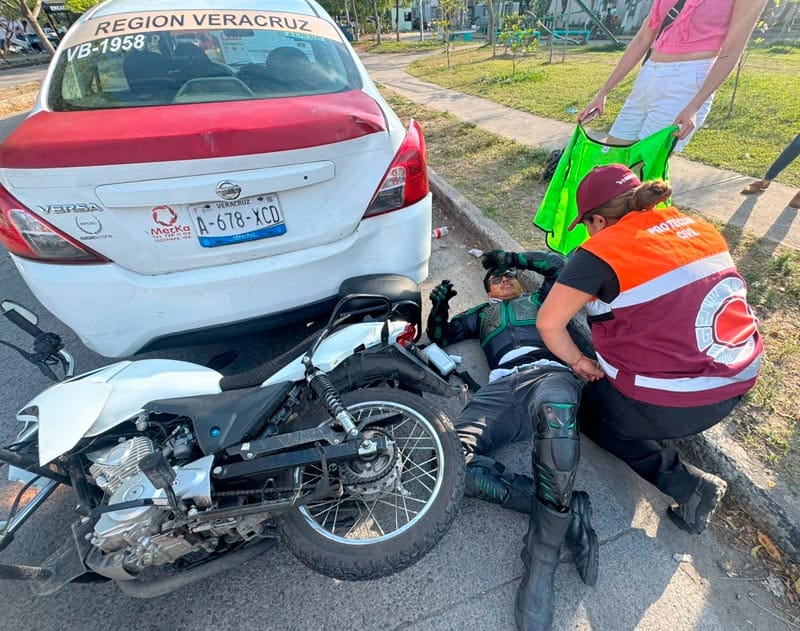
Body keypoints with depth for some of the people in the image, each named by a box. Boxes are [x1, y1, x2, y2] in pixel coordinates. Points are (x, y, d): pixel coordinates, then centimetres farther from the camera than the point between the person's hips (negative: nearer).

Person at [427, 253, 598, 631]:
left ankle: (542, 561, -34)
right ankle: (568, 513, -22)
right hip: (501, 386, 2)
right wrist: (439, 305, 16)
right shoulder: (481, 314, 38)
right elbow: (439, 335, 35)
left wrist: (512, 257, 40)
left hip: (548, 373, -1)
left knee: (554, 407, -42)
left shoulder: (539, 299, 37)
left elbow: (557, 263, 38)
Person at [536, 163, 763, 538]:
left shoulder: (601, 252, -17)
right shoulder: (694, 225, 4)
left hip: (671, 404, -8)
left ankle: (686, 483, 7)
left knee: (590, 411, 19)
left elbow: (548, 323, -15)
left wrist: (577, 361, 1)